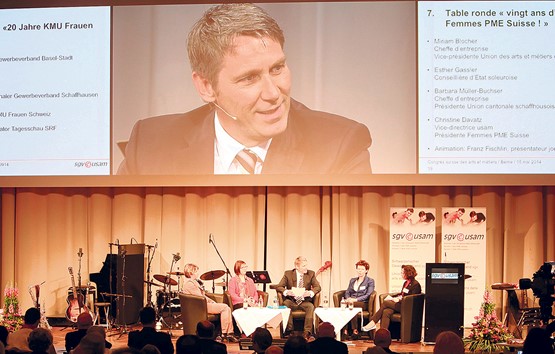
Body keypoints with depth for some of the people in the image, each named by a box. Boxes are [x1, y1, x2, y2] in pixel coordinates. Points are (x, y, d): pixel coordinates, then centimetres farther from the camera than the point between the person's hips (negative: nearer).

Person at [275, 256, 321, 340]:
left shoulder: (311, 274, 6)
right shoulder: (288, 274, 2)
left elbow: (318, 287, 0)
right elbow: (278, 287, -3)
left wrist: (310, 292, -23)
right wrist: (286, 292, -26)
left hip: (304, 301, 0)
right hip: (291, 301, 0)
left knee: (311, 307, -32)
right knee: (285, 304, -33)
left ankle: (307, 332, -34)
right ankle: (289, 330, -27)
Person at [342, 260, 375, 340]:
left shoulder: (370, 281, 9)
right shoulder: (352, 280, 26)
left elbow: (368, 295, -3)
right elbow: (347, 292, 20)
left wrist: (355, 299, -17)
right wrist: (348, 298, -5)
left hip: (363, 303, -4)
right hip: (351, 302, 4)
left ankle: (355, 331, -41)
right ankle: (344, 330, -41)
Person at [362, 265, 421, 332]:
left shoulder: (415, 284, -8)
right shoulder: (406, 283, 20)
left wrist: (398, 300, -14)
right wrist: (391, 297, 8)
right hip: (401, 304, 8)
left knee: (385, 303, -21)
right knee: (386, 312, -23)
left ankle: (372, 323, -18)